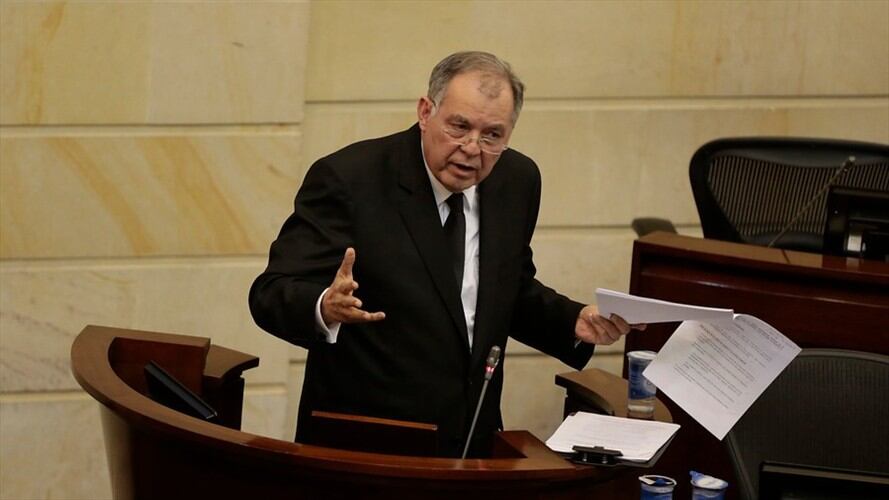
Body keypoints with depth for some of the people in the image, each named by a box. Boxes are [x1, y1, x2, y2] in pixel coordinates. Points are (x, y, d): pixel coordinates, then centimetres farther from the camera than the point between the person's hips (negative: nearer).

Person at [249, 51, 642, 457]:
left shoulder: (516, 181, 7)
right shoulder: (348, 179, -10)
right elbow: (271, 296, -13)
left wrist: (575, 322, 2)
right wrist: (326, 308, -34)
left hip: (476, 441, 5)